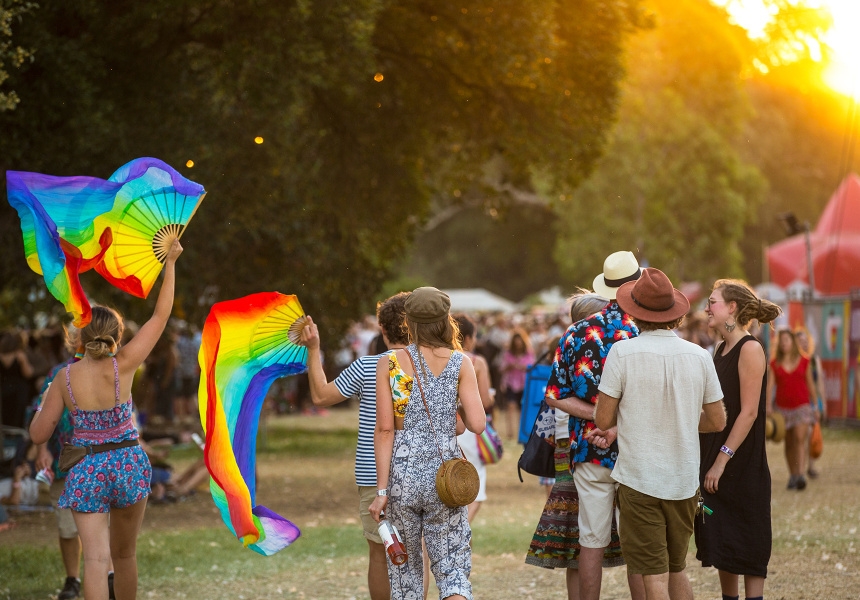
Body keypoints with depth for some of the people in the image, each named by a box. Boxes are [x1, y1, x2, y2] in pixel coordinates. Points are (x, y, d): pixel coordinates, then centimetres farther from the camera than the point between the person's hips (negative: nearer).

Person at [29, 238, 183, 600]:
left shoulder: (65, 378, -7)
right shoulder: (123, 366, -9)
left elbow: (38, 435, -3)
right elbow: (160, 316, -4)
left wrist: (45, 402, 16)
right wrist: (170, 264, 2)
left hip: (87, 472, -1)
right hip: (129, 466, 1)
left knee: (95, 558, -9)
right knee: (124, 555, 19)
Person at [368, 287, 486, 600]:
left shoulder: (389, 363, -2)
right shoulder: (460, 363, -2)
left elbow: (385, 429, -6)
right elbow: (477, 424, -8)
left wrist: (382, 490, -4)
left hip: (402, 472, 0)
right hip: (444, 473, 0)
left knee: (405, 568, 15)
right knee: (451, 569, 4)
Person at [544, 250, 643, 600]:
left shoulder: (578, 333, 2)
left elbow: (554, 396, 1)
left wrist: (600, 416, -5)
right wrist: (617, 428, -13)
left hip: (589, 453, 2)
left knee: (591, 543, 8)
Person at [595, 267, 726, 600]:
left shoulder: (622, 353, -11)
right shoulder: (699, 356, 0)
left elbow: (603, 419, -8)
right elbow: (717, 421, 7)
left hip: (639, 481, -4)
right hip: (685, 480, 4)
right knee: (677, 570, 19)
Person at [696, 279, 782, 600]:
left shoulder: (750, 349, -13)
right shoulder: (722, 349, 12)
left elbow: (749, 412, -18)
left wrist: (723, 459, -20)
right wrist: (708, 459, 11)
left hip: (741, 462, -8)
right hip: (715, 459, 8)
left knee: (748, 546, -3)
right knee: (720, 539, 11)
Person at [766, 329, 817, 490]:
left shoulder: (804, 362, 4)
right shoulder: (774, 364, 4)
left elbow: (810, 384, 10)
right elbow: (770, 385, -3)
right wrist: (768, 406, -15)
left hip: (802, 406, -2)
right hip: (783, 407, 2)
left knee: (801, 437, -17)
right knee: (789, 443, 6)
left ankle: (801, 475, -25)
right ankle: (793, 475, 16)